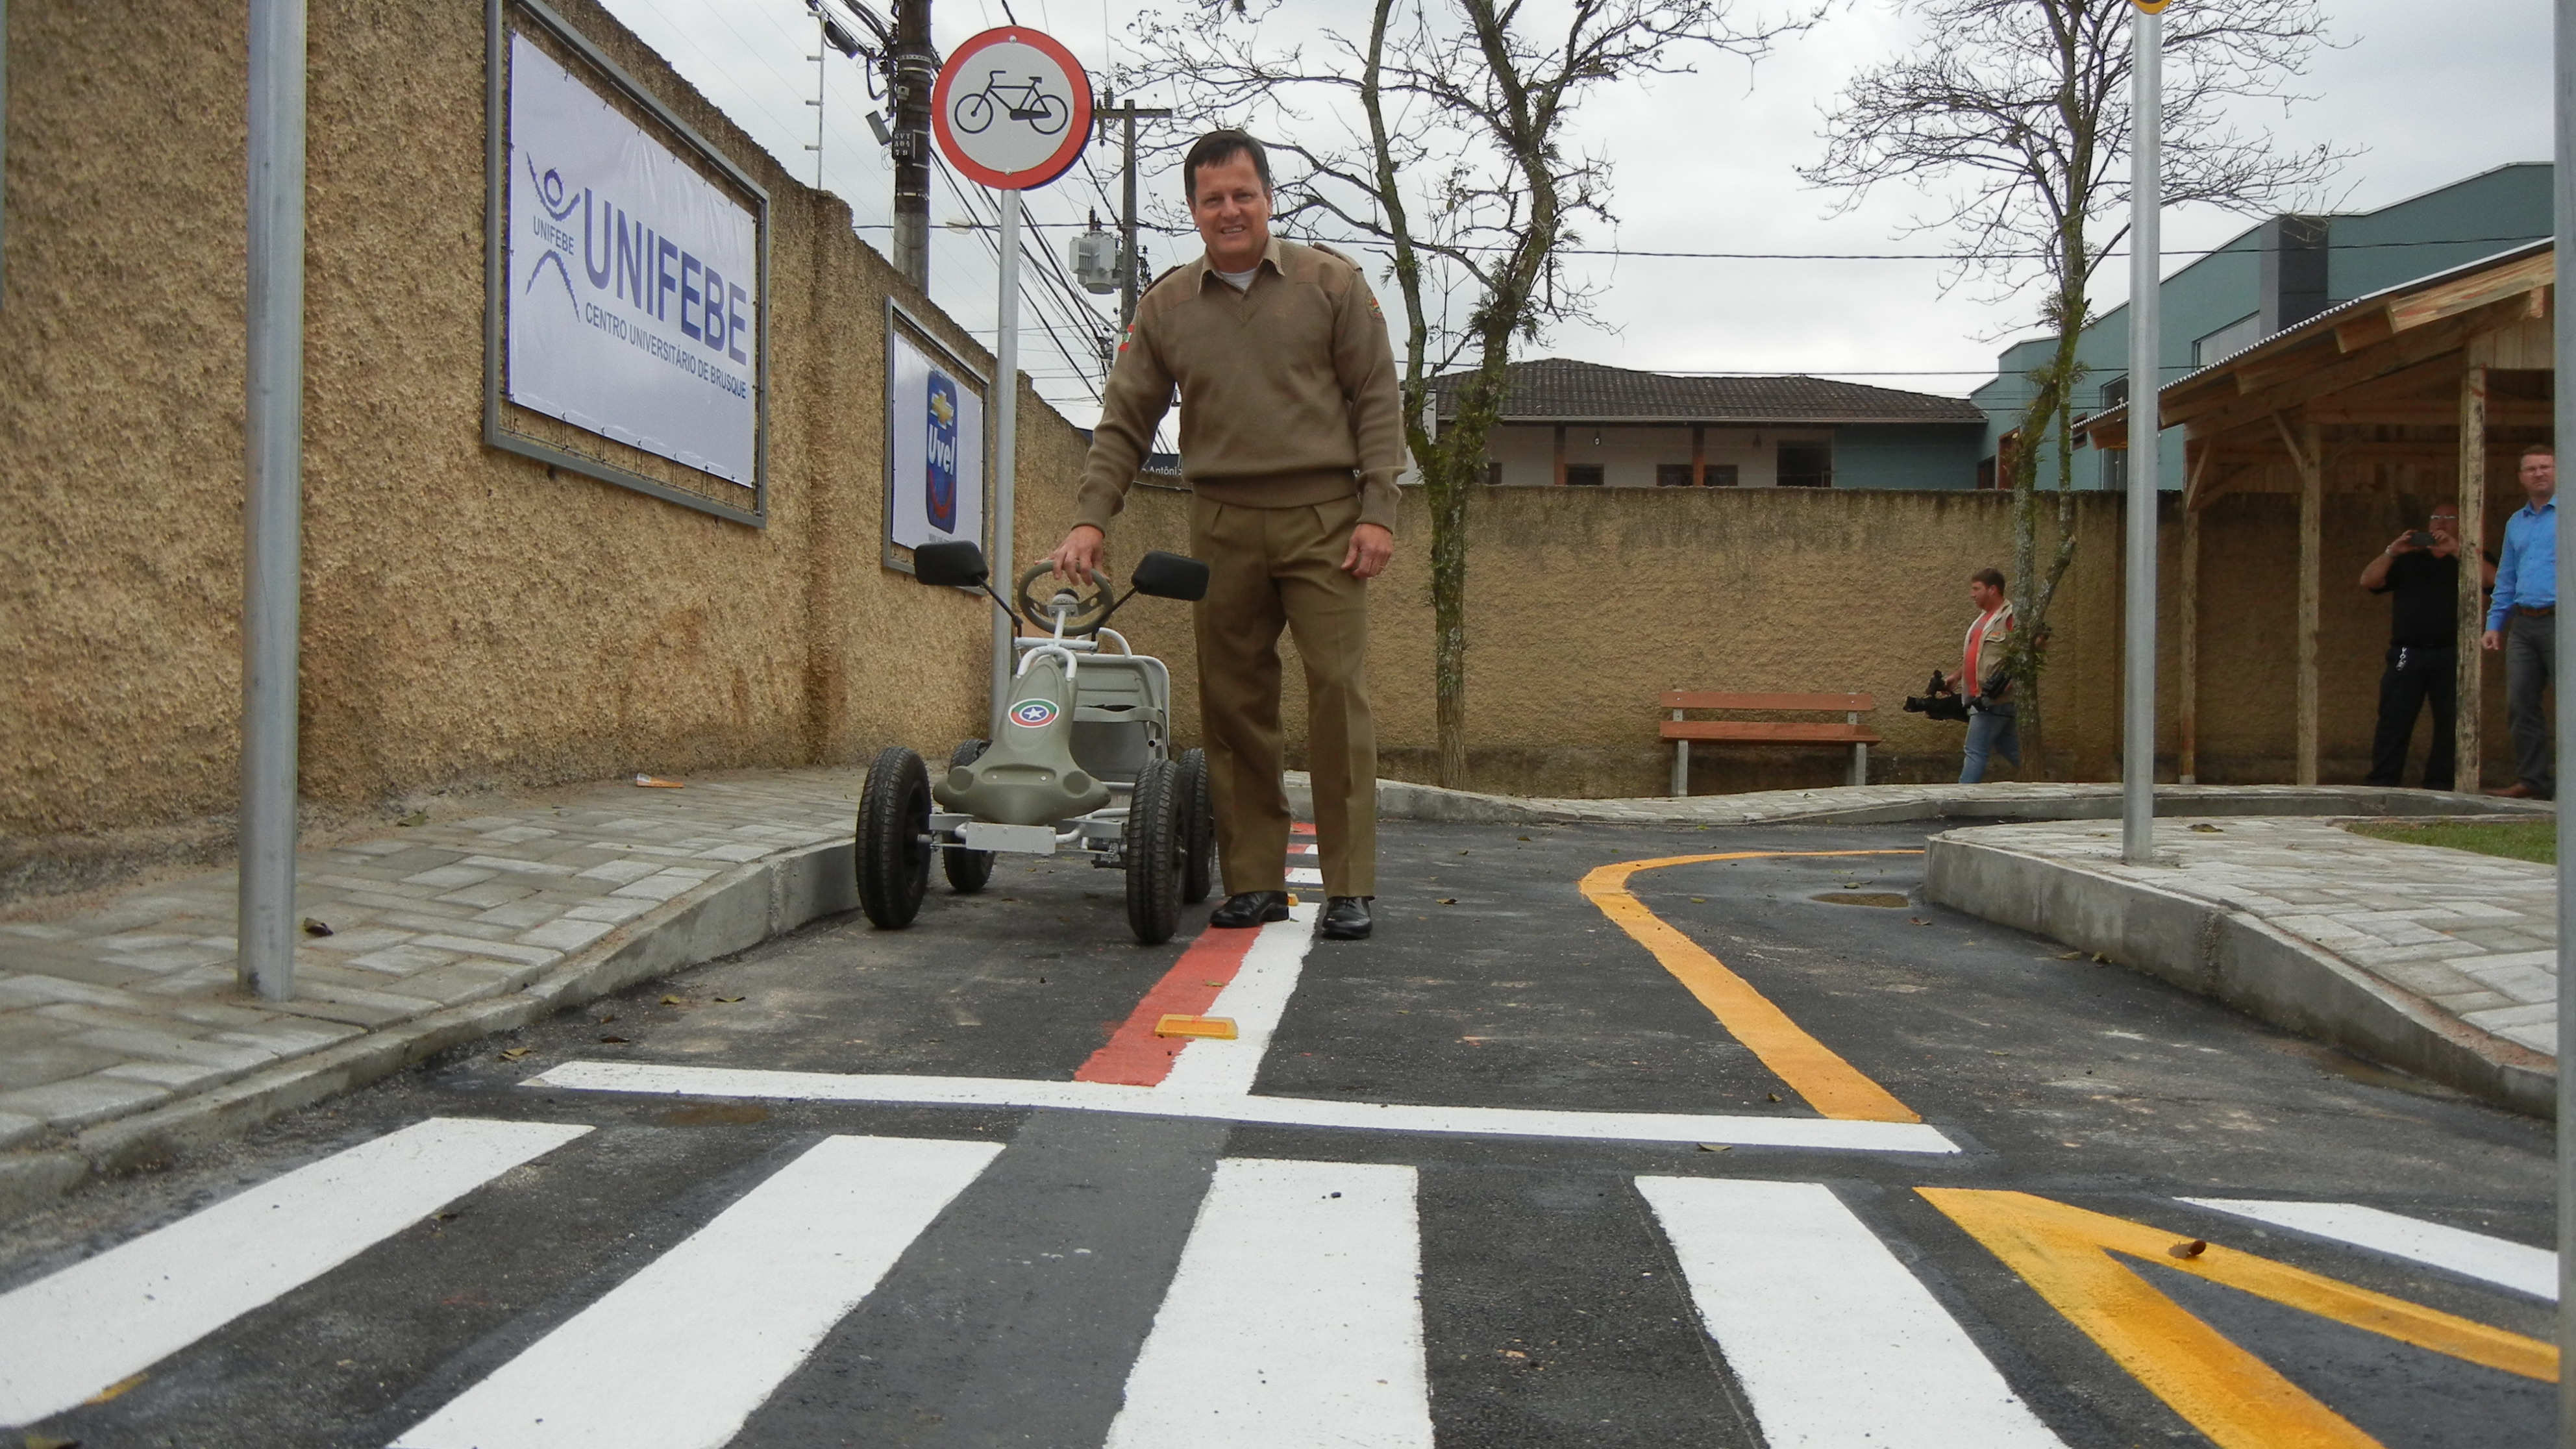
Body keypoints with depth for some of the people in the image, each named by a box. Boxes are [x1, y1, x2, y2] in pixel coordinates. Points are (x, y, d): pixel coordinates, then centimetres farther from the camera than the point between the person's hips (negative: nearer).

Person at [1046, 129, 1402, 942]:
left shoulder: (1331, 283, 6)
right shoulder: (1166, 305, 11)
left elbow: (1378, 400, 4)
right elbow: (1124, 422, 11)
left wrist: (1378, 510, -5)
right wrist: (1091, 517, -1)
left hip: (1322, 517, -2)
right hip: (1222, 524, 3)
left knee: (1337, 693, -6)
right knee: (1232, 702, 3)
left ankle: (1350, 887, 0)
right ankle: (1254, 881, 11)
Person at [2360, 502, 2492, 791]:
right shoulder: (2408, 561, 22)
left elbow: (2492, 579, -6)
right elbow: (2368, 581, 9)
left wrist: (2456, 550, -12)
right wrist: (2392, 552, -4)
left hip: (2451, 656, -1)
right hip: (2408, 653, 1)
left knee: (2451, 723, -3)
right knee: (2394, 721, -6)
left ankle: (2440, 784, 3)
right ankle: (2383, 783, -6)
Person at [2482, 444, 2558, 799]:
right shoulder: (2515, 522, 19)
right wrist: (2495, 623, 15)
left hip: (2560, 620, -6)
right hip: (2524, 624, 6)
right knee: (2521, 703, 5)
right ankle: (2532, 780, 12)